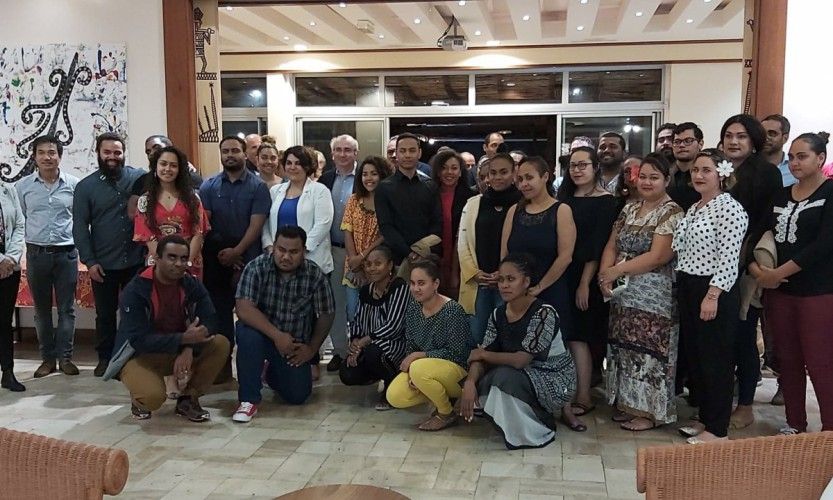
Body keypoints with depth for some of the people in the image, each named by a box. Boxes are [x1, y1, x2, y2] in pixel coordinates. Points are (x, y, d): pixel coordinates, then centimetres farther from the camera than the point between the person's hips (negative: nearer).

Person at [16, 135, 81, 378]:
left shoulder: (74, 184, -1)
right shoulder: (23, 186, 2)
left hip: (66, 254, -1)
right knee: (42, 309, 9)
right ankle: (48, 358, 18)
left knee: (66, 309, 4)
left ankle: (65, 357, 13)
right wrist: (21, 247, 5)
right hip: (36, 254, 1)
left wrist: (80, 244, 1)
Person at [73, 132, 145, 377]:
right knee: (105, 314, 12)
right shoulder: (85, 187, 1)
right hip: (103, 264, 0)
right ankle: (105, 358, 27)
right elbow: (80, 227, -1)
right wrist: (89, 261, -7)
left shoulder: (139, 177, -1)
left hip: (136, 261, 0)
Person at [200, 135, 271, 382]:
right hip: (216, 260, 3)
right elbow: (203, 222, 3)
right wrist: (221, 253, -5)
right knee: (220, 311, 5)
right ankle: (223, 363, 13)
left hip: (248, 258, -2)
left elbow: (256, 225, -7)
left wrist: (236, 252, -14)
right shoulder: (209, 186, 8)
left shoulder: (257, 186, 0)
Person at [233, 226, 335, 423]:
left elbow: (326, 315, -2)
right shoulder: (256, 268, -18)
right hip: (262, 332, -2)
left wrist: (312, 349, -4)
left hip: (295, 346, 2)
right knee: (247, 334, -35)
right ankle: (249, 399, -17)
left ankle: (273, 373, 33)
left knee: (297, 396, -4)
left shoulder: (316, 275, -13)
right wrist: (277, 336, -31)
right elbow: (244, 308, -26)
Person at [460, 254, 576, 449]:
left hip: (555, 380, -7)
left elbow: (521, 360, -29)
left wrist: (482, 354, -16)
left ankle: (538, 432, -6)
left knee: (504, 377, -31)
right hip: (522, 378, 7)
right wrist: (470, 382, -27)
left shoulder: (543, 313, -24)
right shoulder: (498, 314, -2)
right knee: (479, 385, -16)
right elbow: (482, 356, -7)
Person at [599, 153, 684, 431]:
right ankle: (628, 403, 25)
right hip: (623, 292, 7)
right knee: (623, 347, 11)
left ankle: (651, 410, 12)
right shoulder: (629, 209, 12)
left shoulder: (672, 213, -9)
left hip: (654, 294, -7)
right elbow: (612, 245, 8)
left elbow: (657, 257, -18)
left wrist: (616, 270, -16)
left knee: (648, 350, -1)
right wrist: (605, 273, -10)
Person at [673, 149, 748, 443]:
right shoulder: (695, 208, 15)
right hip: (688, 289, 9)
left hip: (713, 293, -9)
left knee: (715, 360, -1)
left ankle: (717, 430, 10)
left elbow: (729, 258, -19)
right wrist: (683, 290, 12)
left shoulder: (729, 208, -12)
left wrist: (712, 296, -23)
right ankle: (705, 418, 27)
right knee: (695, 357, 14)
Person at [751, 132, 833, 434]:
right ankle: (794, 424, 25)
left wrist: (778, 273, -17)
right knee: (787, 359, 12)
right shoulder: (780, 196, 13)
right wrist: (755, 267, -10)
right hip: (778, 291, 6)